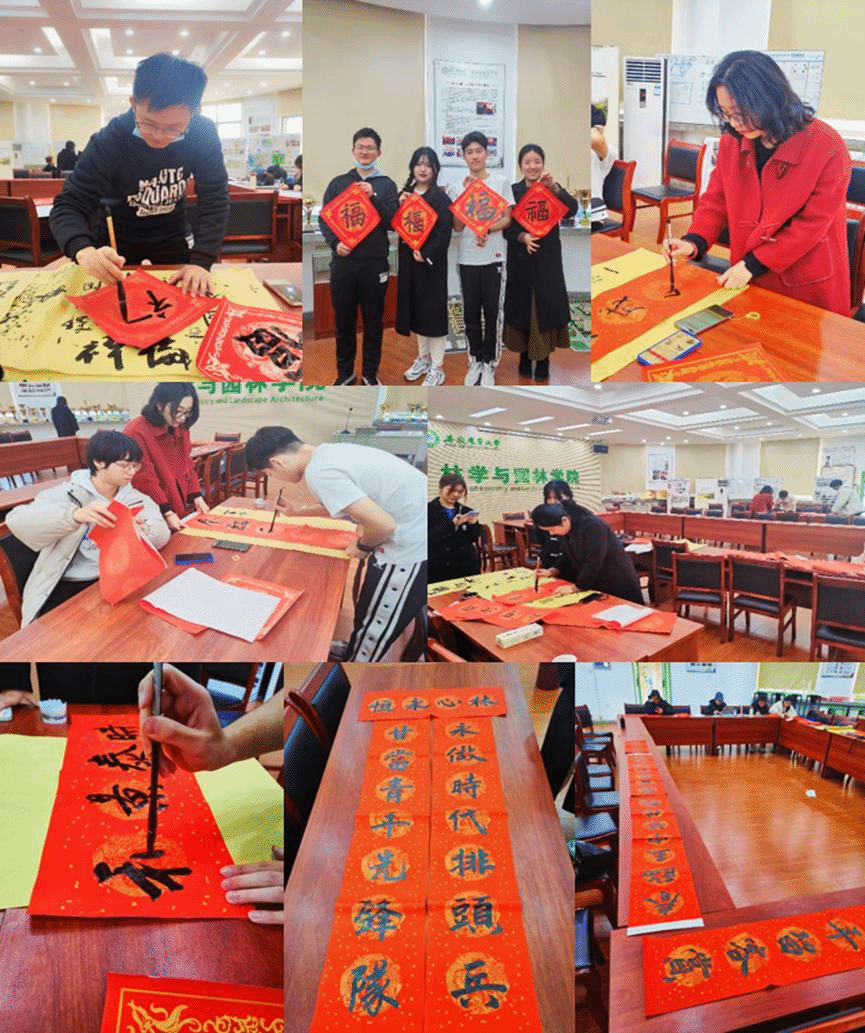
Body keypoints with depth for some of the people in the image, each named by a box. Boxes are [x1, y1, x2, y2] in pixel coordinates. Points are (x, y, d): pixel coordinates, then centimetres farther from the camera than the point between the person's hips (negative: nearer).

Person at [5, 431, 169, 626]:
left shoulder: (134, 498, 8)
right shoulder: (70, 493, -6)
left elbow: (161, 533, -3)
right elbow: (17, 520, -22)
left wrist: (144, 530, -28)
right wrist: (76, 515, -39)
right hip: (68, 588, -4)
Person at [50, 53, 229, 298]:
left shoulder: (203, 135, -23)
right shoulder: (108, 142, -29)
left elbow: (214, 202, -23)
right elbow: (68, 206, -31)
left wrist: (201, 262, -39)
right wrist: (84, 252, -53)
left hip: (172, 238, 1)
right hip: (117, 241, -1)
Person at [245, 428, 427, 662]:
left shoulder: (318, 473, -19)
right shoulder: (330, 452, 9)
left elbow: (382, 524, -23)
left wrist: (362, 547, -3)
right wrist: (300, 513, 35)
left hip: (412, 543, -9)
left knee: (372, 635, 8)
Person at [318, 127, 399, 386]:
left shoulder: (387, 185, 8)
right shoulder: (338, 183, 10)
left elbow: (393, 222, -2)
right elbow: (323, 218, 8)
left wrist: (373, 197, -14)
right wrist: (335, 242, -10)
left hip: (375, 264, -1)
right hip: (343, 262, 1)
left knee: (373, 321, 6)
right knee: (343, 320, 7)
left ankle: (370, 372, 18)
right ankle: (345, 372, 19)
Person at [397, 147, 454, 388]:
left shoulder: (441, 198, -8)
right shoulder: (405, 194, 10)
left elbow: (445, 233, -14)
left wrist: (426, 254, -21)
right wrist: (399, 205, -7)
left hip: (432, 262, -6)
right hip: (408, 261, 6)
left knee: (433, 310, -1)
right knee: (416, 309, 14)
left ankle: (437, 367, 6)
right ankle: (423, 357, 29)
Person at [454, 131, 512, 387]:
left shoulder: (501, 182, 2)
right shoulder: (458, 185, 4)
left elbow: (507, 219, 1)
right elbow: (457, 226, -2)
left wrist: (488, 230, -17)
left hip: (493, 256, -1)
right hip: (467, 258, 2)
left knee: (492, 312, 1)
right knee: (471, 313, 7)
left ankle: (489, 363, 10)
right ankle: (475, 361, 19)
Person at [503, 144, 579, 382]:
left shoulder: (552, 189, 1)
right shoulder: (512, 191, 2)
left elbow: (572, 210, -17)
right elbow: (505, 228, -1)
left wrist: (554, 187, -30)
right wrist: (522, 237, -20)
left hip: (547, 260, -1)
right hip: (520, 261, 1)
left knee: (545, 309, 0)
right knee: (522, 307, 5)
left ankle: (544, 360, 8)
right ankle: (525, 356, 18)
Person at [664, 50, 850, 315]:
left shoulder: (826, 147, -18)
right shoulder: (731, 141, -4)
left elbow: (813, 223, -16)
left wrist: (754, 264, -19)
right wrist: (694, 242, -16)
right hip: (747, 282, 4)